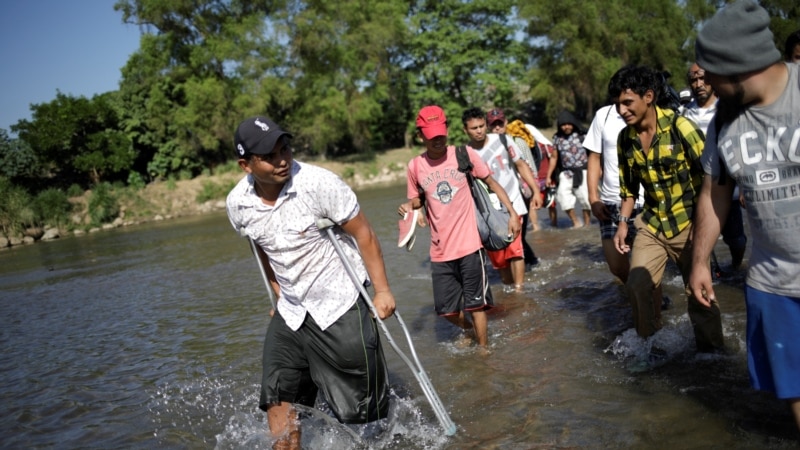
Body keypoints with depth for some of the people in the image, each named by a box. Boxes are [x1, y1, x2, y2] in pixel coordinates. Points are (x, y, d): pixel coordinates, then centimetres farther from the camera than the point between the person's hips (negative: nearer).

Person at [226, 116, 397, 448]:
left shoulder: (318, 183, -23)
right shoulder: (238, 204, -7)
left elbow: (363, 234, -14)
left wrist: (382, 290, -12)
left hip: (340, 305, -4)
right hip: (291, 312, 5)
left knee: (360, 406, 5)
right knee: (277, 396, 6)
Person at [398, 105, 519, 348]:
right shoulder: (414, 166, -1)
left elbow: (491, 182, 4)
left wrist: (512, 213, -3)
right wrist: (408, 206, -8)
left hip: (468, 244, -2)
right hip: (440, 250, 2)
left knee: (475, 302, 4)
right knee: (446, 309, 10)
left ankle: (483, 347, 24)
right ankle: (469, 329, 41)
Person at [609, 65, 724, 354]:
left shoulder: (679, 127, -15)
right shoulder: (625, 138, 1)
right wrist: (623, 222, 5)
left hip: (687, 224, -4)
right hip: (651, 224, 5)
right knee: (637, 285, -2)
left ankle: (711, 352, 19)